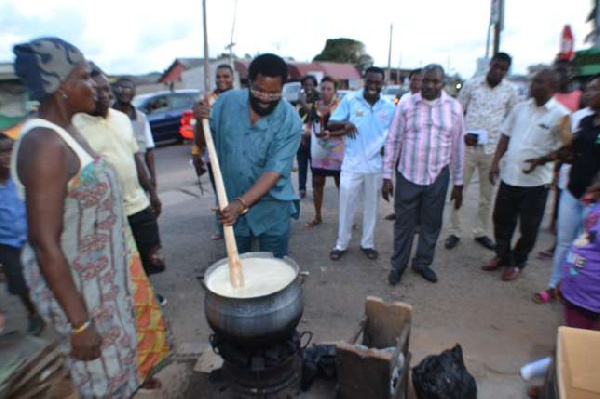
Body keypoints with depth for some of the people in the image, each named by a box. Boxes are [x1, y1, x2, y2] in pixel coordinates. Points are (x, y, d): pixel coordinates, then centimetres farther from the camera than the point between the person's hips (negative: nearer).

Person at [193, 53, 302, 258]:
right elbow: (204, 140, 4)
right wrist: (200, 122, -18)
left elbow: (274, 171, -23)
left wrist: (241, 203, -32)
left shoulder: (290, 121, -17)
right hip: (231, 204, 3)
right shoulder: (227, 102, -7)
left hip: (271, 209, -3)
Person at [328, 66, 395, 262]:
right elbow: (330, 126, -7)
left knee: (371, 206, 14)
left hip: (376, 165, 2)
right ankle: (341, 244, 22)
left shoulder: (390, 107, 2)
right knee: (346, 205, 6)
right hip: (352, 164, -2)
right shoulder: (349, 100, -5)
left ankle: (368, 243, 30)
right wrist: (345, 124, -28)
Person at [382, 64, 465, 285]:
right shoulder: (406, 105, -4)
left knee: (432, 223, 13)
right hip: (408, 175, -2)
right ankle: (398, 265, 25)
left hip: (438, 177, 2)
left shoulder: (454, 107, 1)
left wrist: (458, 183, 6)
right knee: (404, 222, 8)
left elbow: (457, 147, 5)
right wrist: (387, 177, -5)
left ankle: (423, 262, 33)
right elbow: (393, 141, -2)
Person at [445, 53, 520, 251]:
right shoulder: (471, 84, 0)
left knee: (487, 193, 10)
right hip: (467, 146, -1)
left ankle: (481, 232, 25)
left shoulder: (510, 91, 3)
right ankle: (454, 232, 14)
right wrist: (463, 134, -12)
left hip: (493, 149, 2)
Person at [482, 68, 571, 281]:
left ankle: (517, 262, 27)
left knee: (528, 227, 8)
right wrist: (495, 162, 3)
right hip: (509, 176, 4)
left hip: (535, 181, -4)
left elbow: (566, 149, -7)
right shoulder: (520, 108, 6)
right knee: (501, 219, 14)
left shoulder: (560, 115, -8)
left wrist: (541, 160, -23)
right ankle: (502, 255, 34)